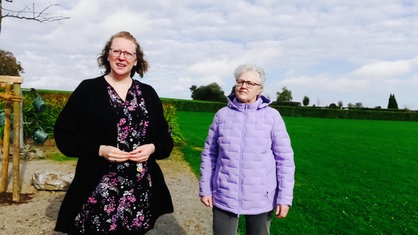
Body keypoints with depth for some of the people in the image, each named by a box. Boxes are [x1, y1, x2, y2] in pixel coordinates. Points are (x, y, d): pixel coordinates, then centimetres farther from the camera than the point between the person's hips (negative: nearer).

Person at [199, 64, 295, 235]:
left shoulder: (272, 116, -5)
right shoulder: (222, 114, 0)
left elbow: (284, 158, -4)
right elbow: (209, 154, 5)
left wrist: (285, 197, -6)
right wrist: (205, 189, 4)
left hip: (260, 198, -1)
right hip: (224, 196, 1)